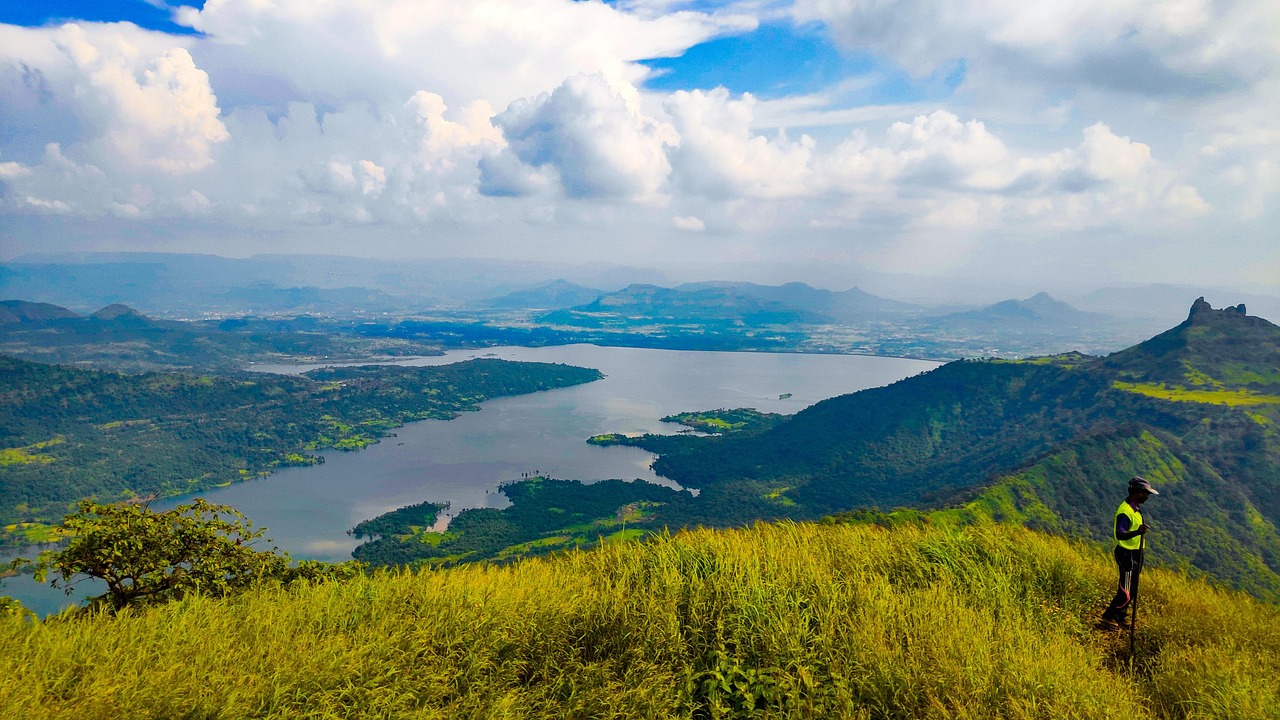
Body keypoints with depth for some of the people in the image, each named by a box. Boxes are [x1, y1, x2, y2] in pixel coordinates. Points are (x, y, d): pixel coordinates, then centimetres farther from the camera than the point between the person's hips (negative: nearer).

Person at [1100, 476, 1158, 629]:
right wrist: (1137, 532, -51)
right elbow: (1120, 535, -34)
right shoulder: (1125, 511, -23)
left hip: (1135, 554, 10)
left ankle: (1120, 618, 27)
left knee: (1131, 591, 16)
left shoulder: (1135, 508, 10)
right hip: (1127, 555, -10)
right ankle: (1108, 617, 6)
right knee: (1126, 593, -6)